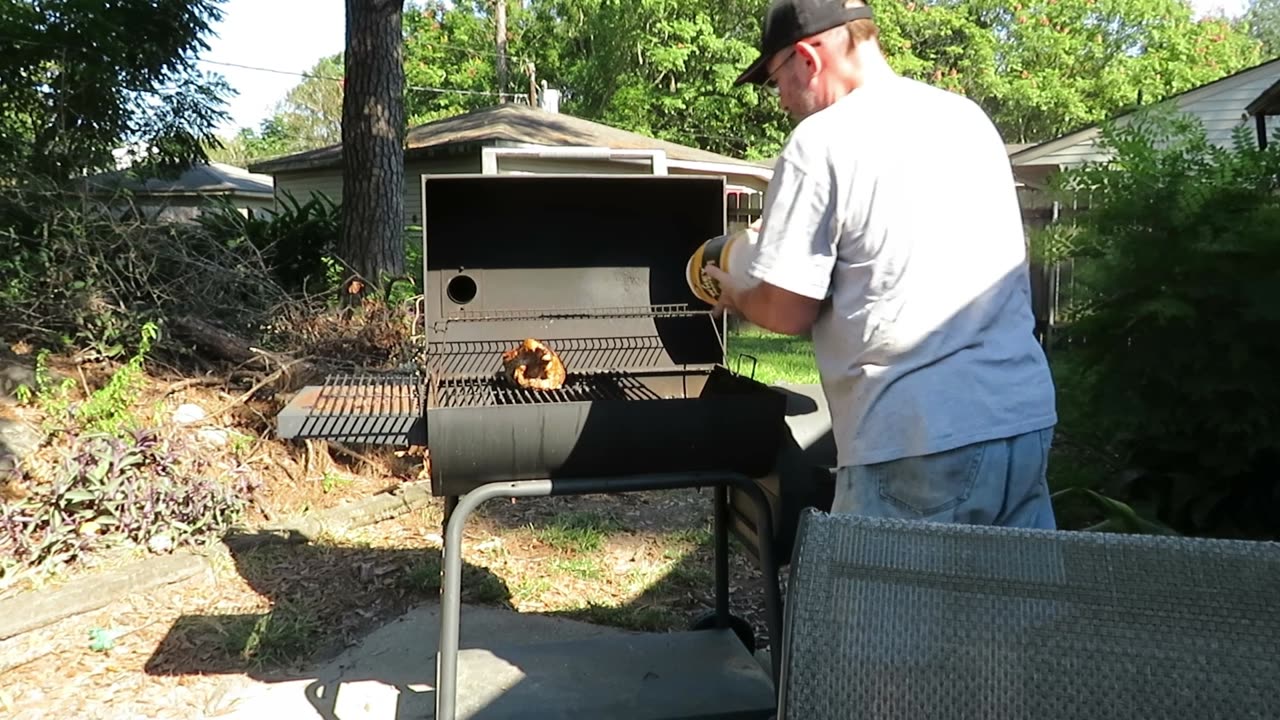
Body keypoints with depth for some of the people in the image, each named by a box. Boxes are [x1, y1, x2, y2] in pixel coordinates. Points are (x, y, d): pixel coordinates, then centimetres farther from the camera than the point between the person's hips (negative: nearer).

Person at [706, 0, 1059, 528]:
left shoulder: (822, 139, -8)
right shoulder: (968, 116, 14)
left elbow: (789, 311, -9)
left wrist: (737, 298, 13)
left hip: (920, 437, -7)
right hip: (1025, 414, 7)